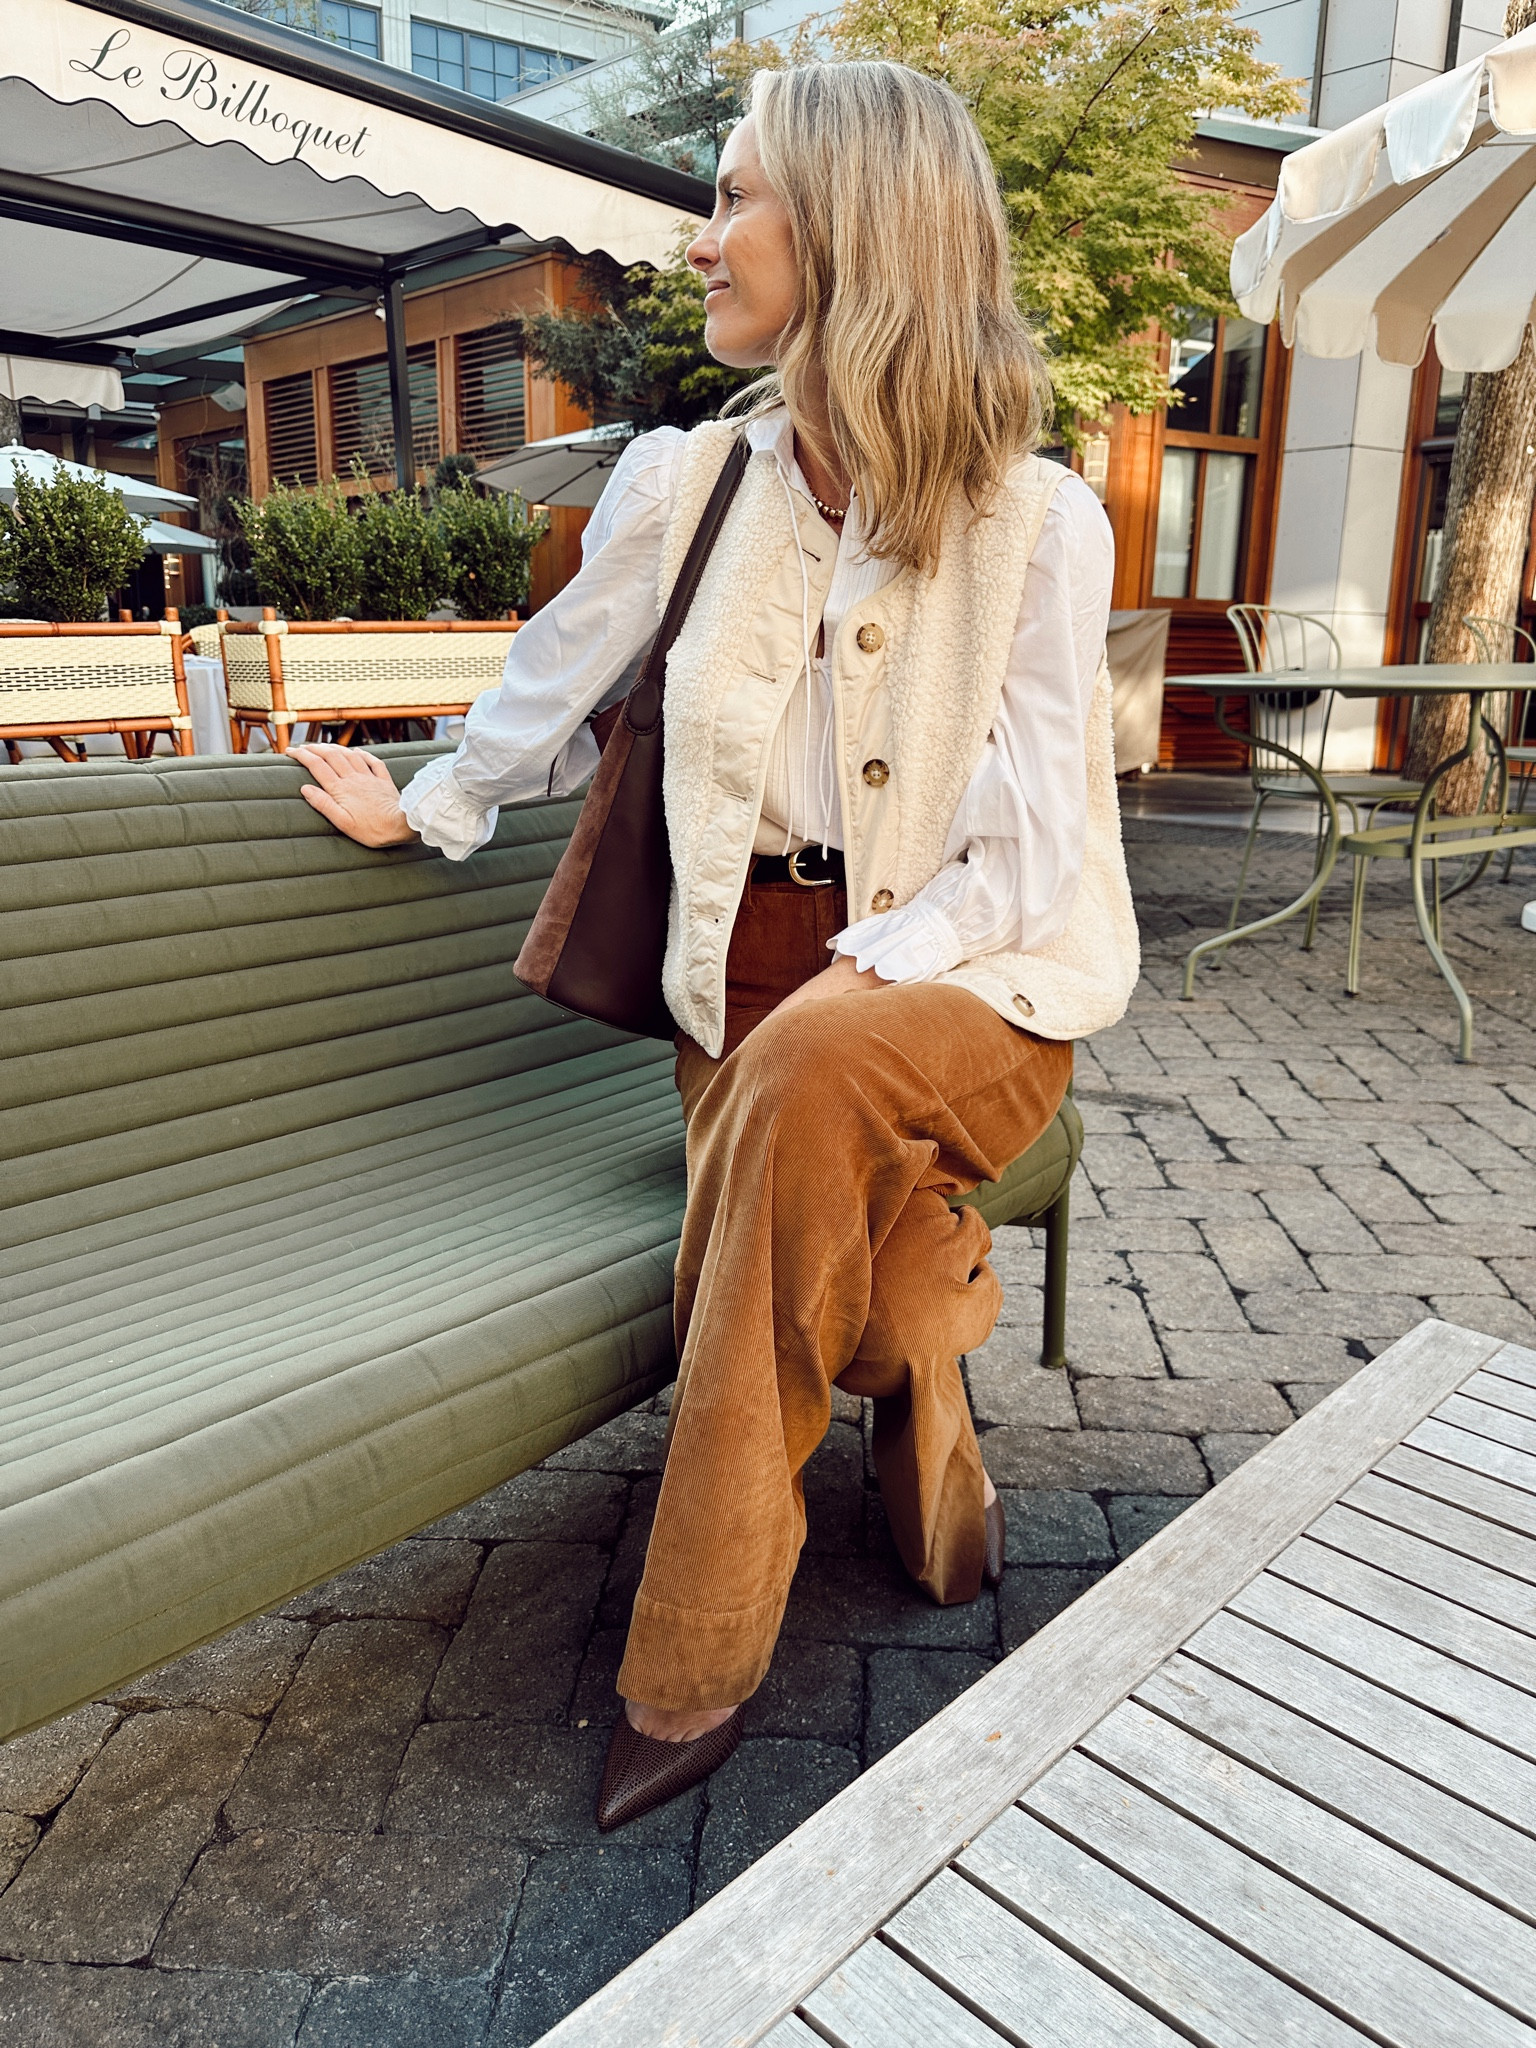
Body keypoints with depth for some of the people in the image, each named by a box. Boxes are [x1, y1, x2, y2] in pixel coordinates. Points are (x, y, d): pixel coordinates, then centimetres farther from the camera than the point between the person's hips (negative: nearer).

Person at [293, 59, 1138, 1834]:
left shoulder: (1039, 520, -5)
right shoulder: (685, 484, 4)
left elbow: (1027, 851, -8)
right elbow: (557, 684, 20)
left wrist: (862, 972, -21)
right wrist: (426, 802, 32)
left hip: (971, 977, -2)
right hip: (755, 967, 3)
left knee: (810, 1072, -37)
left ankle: (693, 1665, -19)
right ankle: (920, 1404, 13)